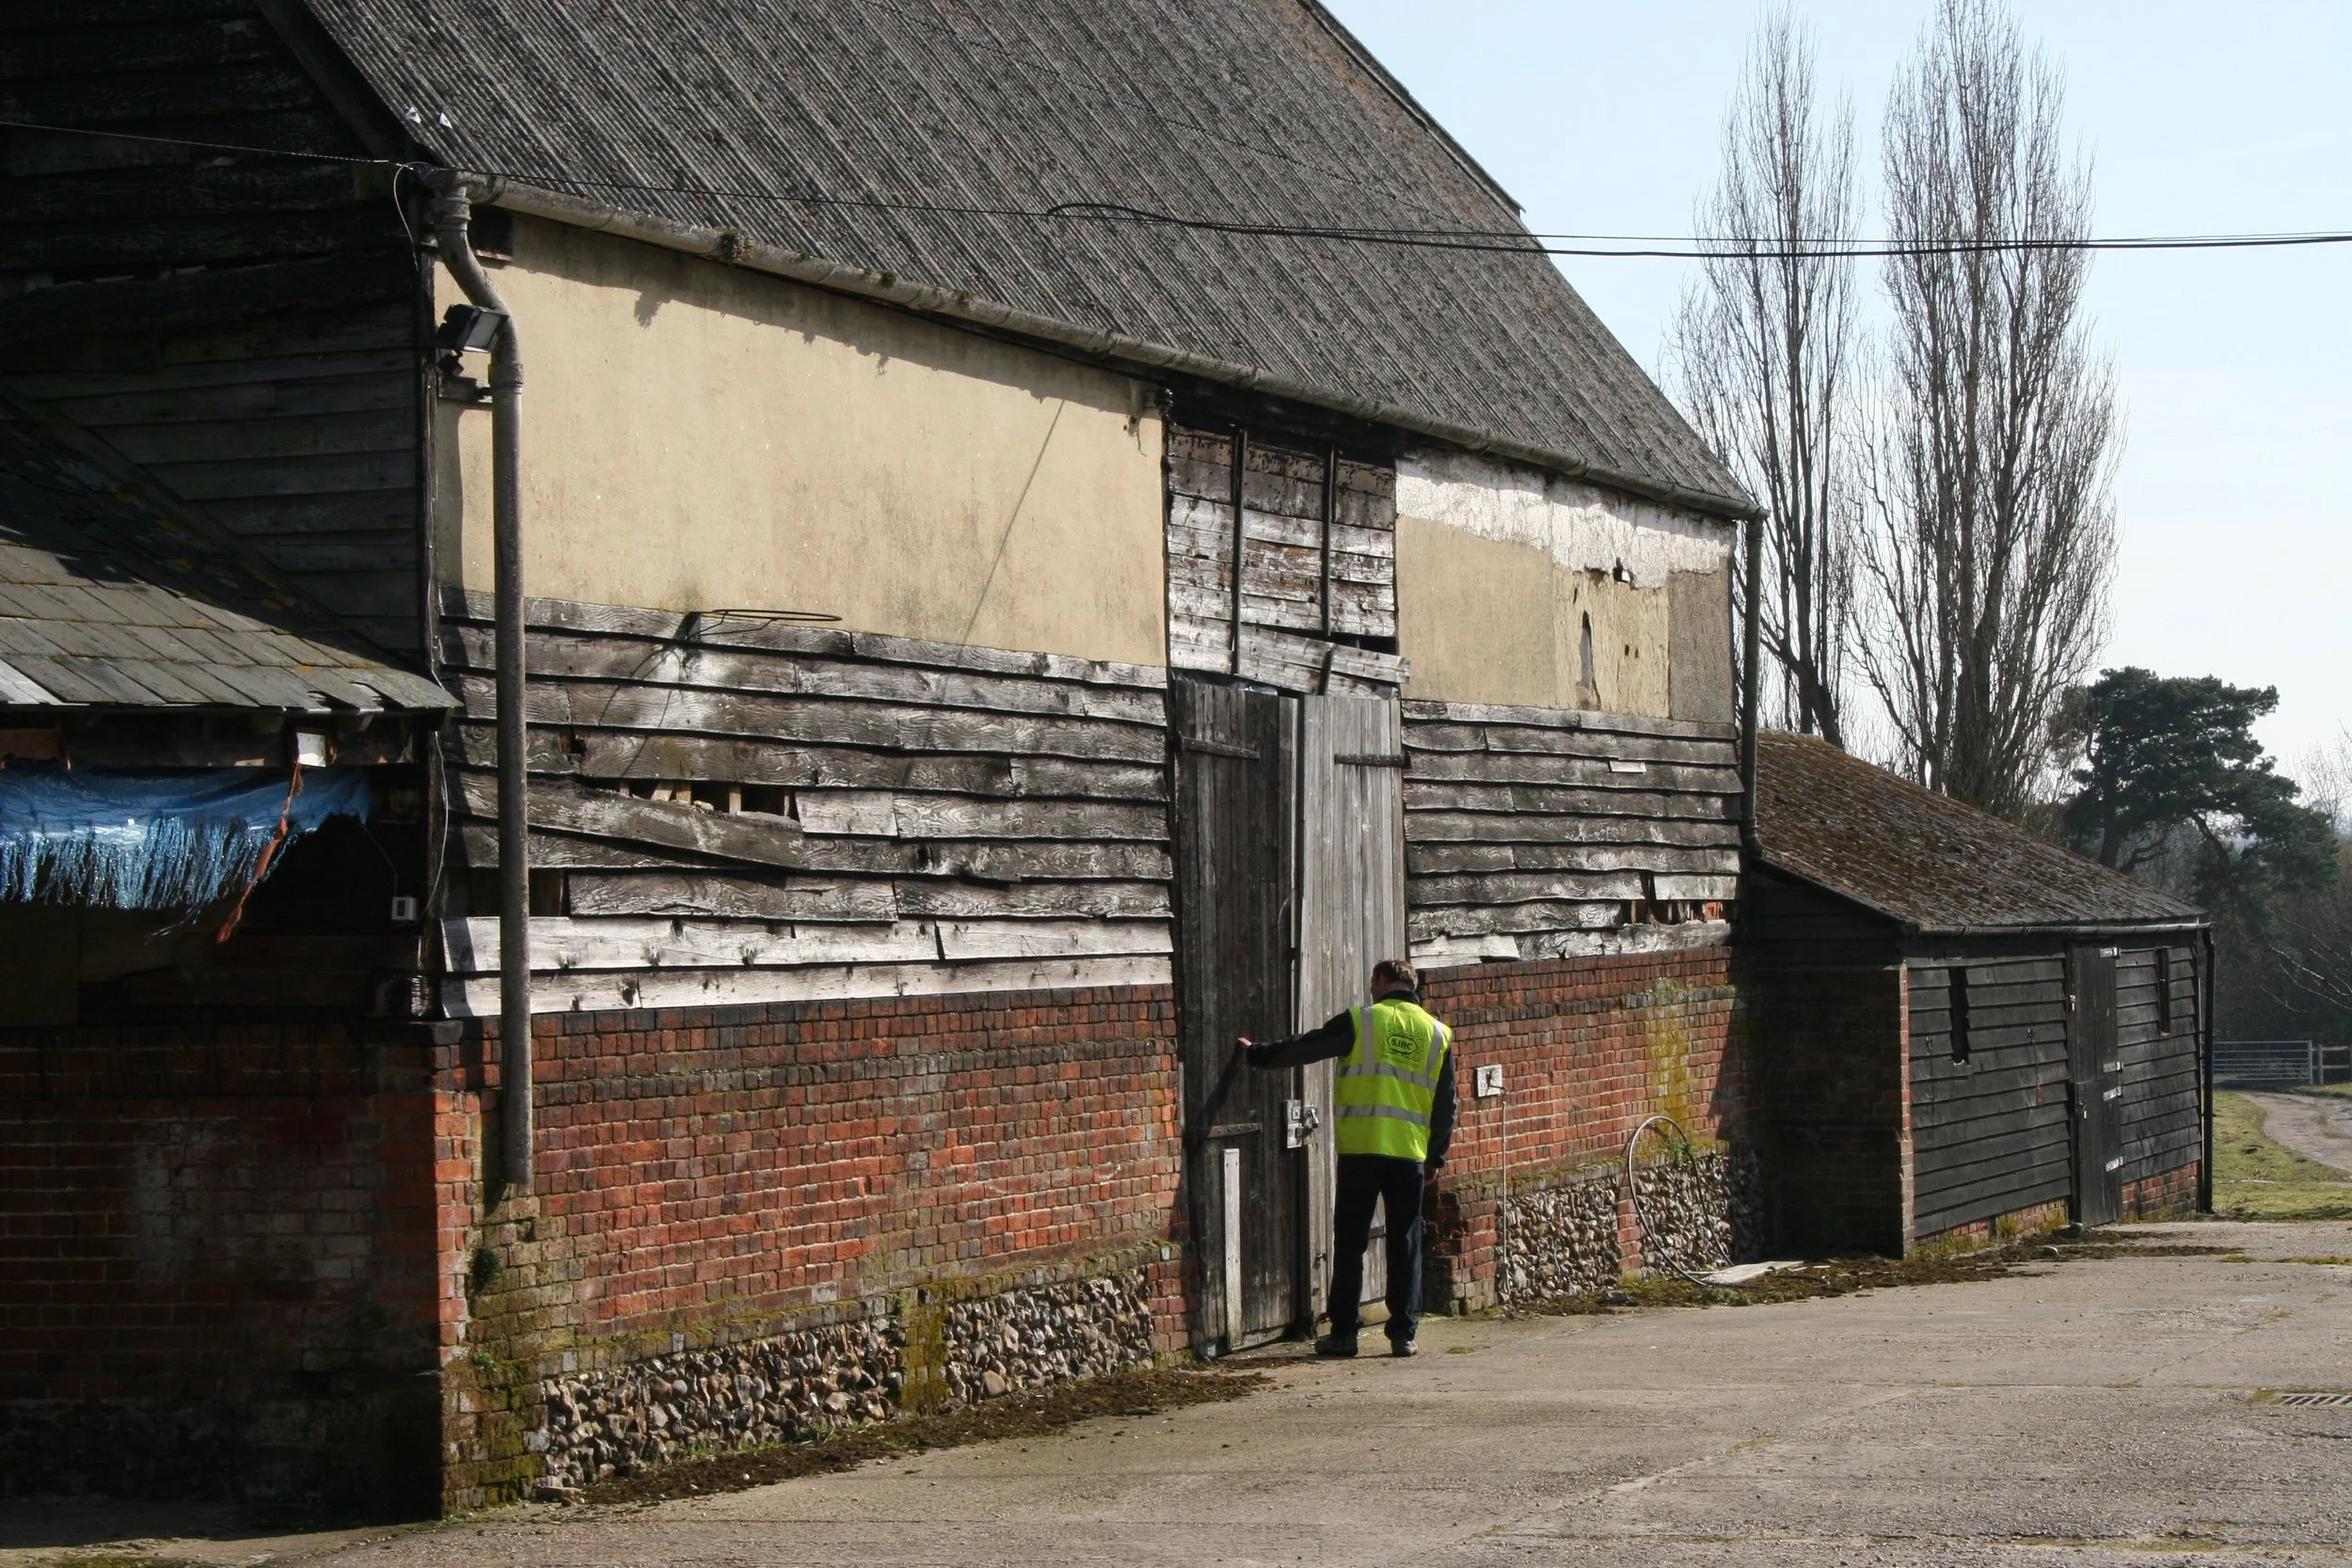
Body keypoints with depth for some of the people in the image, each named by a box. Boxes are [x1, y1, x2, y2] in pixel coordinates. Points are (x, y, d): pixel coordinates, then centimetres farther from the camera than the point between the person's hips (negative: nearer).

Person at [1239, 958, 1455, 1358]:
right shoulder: (1437, 1033, 10)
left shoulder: (1360, 1023, -1)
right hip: (1411, 1154, 3)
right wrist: (1436, 1158, 20)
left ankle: (1343, 1333, 3)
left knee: (1350, 1242, 3)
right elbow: (1445, 1104, 13)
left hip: (1360, 1149, -3)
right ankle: (1403, 1333, 6)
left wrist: (1258, 1054, 19)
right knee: (1405, 1244, 8)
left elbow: (1304, 1048, 5)